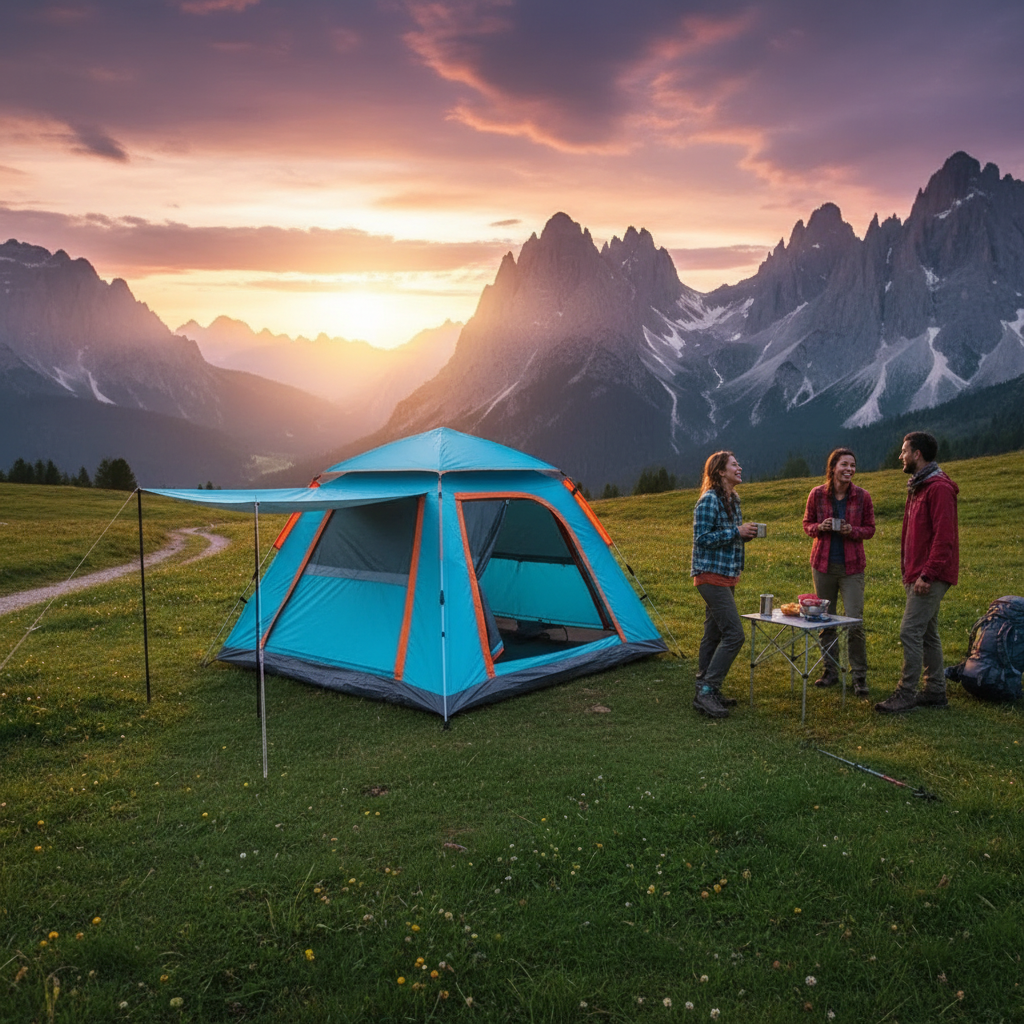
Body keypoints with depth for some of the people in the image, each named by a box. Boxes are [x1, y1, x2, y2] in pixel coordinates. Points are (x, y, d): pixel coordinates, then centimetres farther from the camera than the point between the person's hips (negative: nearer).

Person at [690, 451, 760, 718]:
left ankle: (705, 691, 20)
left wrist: (746, 534, 4)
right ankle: (706, 691, -9)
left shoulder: (733, 499, 14)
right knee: (734, 634, -14)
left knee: (714, 634, 12)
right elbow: (702, 538, -19)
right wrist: (736, 531, -19)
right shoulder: (709, 500, -15)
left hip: (726, 576, 10)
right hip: (711, 575, -10)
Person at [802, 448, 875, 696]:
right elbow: (807, 524, 9)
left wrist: (853, 531, -15)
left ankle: (859, 676, 6)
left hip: (851, 566, -2)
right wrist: (820, 527, -13)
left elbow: (870, 529, 5)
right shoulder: (817, 494, -1)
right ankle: (831, 671, 23)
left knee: (855, 622, -7)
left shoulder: (862, 496, -2)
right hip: (823, 564, 2)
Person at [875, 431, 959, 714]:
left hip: (930, 576, -10)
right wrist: (909, 571, 19)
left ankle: (906, 695, -3)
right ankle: (935, 691, 22)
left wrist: (927, 574, -24)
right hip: (919, 574, 11)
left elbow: (944, 537, -22)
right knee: (927, 633, 14)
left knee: (910, 631, -9)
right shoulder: (918, 487, 18)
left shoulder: (938, 488, -15)